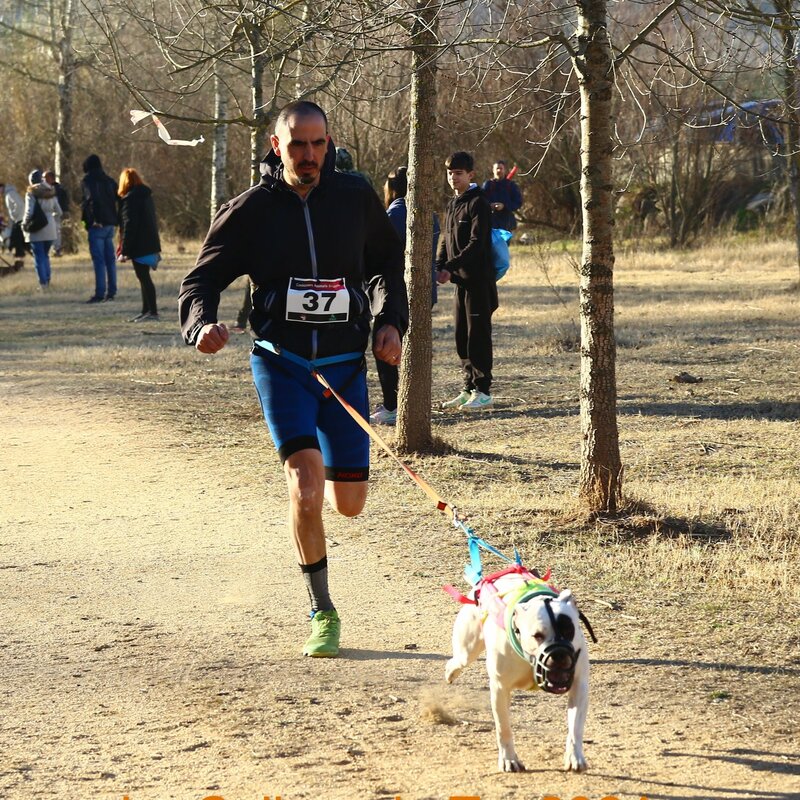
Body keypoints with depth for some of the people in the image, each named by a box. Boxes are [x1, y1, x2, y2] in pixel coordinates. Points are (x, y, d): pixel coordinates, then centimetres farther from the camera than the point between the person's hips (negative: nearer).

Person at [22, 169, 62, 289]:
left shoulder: (31, 193, -10)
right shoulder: (50, 193, 8)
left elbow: (29, 212, -16)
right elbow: (58, 212, 12)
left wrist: (24, 224, -2)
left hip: (37, 230, -5)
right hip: (50, 229, 5)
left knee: (39, 257, 0)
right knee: (46, 256, 17)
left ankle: (43, 283, -5)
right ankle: (47, 281, 14)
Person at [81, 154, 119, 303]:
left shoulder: (88, 181, -6)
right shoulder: (109, 180, 14)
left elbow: (92, 199, -21)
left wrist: (95, 219, -23)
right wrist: (117, 219, 15)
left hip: (97, 225, -7)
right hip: (110, 223, 7)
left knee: (98, 259, -7)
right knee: (110, 259, 11)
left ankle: (100, 293, -10)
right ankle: (111, 292, 14)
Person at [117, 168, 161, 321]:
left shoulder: (129, 199, -13)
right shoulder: (147, 196, 14)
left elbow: (129, 225, -18)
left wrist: (124, 250, -16)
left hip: (139, 246, -9)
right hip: (151, 244, 9)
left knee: (144, 278, -6)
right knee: (144, 277, 15)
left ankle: (152, 312, -7)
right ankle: (146, 311, 20)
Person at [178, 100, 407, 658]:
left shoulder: (356, 198, 1)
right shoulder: (251, 210, -4)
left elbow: (388, 265, 17)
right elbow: (203, 279, -2)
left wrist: (391, 321, 1)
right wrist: (201, 323, -24)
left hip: (346, 365, 2)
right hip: (281, 363, -2)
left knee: (349, 503, 5)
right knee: (305, 490, -18)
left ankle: (318, 478, 44)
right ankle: (322, 613, -2)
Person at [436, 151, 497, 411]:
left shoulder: (478, 204, -11)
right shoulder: (453, 204, 15)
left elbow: (476, 243, -19)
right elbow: (446, 240, 16)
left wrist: (451, 267, -25)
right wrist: (439, 267, -1)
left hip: (478, 280, -8)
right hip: (461, 280, 8)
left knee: (478, 334, -6)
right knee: (462, 337, 10)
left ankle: (483, 391, -2)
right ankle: (469, 389, 17)